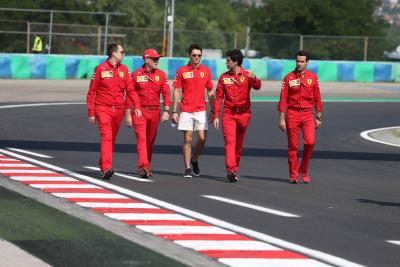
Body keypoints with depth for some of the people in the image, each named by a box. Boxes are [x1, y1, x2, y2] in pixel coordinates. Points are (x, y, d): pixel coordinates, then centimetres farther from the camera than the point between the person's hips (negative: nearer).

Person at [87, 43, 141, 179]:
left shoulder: (123, 69, 9)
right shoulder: (100, 69, -3)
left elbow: (130, 90, 7)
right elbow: (91, 92, 0)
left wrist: (137, 106, -8)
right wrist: (91, 113, -4)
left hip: (118, 109, 5)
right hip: (103, 108, -5)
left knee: (112, 139, 11)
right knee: (106, 137, -17)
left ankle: (103, 165, 25)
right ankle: (107, 168, -25)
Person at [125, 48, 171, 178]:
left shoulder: (161, 75, 5)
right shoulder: (136, 74, -2)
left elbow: (166, 93, 1)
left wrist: (166, 111, -11)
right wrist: (128, 114, -4)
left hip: (154, 112, 3)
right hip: (139, 111, -3)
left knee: (150, 141, 10)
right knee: (141, 138, -15)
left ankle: (147, 168, 21)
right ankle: (143, 167, -25)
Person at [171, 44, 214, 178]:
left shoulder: (206, 71, 7)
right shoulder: (182, 71, 0)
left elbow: (210, 92, 13)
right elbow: (176, 92, 1)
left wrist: (213, 111, 9)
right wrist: (174, 112, -4)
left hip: (201, 110, 2)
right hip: (186, 110, -2)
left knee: (202, 138, -6)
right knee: (187, 139, -2)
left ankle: (194, 160, 21)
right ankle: (187, 168, 5)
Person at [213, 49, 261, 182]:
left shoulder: (247, 75, -1)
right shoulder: (224, 77, 6)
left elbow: (257, 87, -19)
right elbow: (219, 98, 7)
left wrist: (254, 78, -41)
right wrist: (216, 116, 3)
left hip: (243, 114, 0)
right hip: (228, 114, 0)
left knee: (239, 144, 10)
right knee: (230, 141, -14)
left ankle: (235, 169, 22)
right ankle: (230, 169, -24)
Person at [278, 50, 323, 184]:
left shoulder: (313, 77, 5)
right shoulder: (289, 77, 0)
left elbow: (317, 99, 9)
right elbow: (283, 99, -1)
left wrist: (319, 117, 7)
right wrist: (282, 119, -5)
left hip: (308, 114, 1)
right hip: (292, 114, -1)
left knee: (310, 142, -14)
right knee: (293, 145, 1)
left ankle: (304, 171, 5)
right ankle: (293, 175, 10)